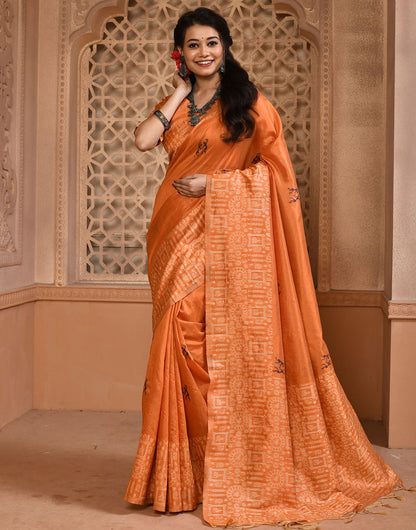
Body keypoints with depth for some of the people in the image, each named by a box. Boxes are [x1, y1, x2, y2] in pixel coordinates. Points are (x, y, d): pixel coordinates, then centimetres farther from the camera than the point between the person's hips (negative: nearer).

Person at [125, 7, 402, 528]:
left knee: (233, 343, -5)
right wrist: (180, 92, 4)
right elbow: (143, 139, -2)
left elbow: (276, 166, -1)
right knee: (182, 341, -1)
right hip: (180, 237, 4)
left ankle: (241, 473, 6)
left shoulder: (248, 102, 5)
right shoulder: (174, 104, 17)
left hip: (231, 235, -4)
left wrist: (215, 181, -10)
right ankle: (183, 475, 9)